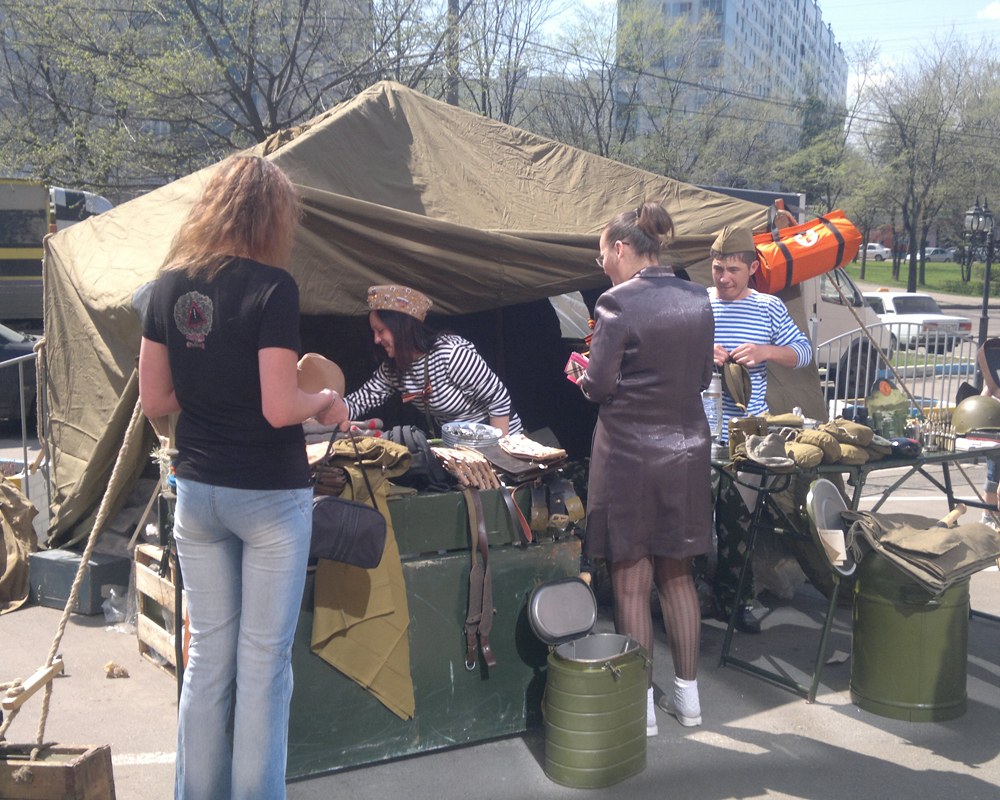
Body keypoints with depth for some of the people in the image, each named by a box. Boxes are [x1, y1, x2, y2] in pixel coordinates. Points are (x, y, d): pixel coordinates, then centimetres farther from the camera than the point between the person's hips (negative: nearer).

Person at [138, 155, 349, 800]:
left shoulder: (170, 283, 2)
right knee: (265, 660, 7)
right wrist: (326, 400, 0)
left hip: (197, 491, 6)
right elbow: (279, 408, -19)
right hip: (270, 496, -6)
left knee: (208, 652, 17)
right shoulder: (272, 286, -16)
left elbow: (156, 400, 5)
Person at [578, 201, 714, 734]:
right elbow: (703, 377, 10)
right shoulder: (697, 299, 3)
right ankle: (687, 694, 27)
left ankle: (641, 705, 16)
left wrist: (583, 376, 6)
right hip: (687, 449, 6)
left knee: (631, 583, 7)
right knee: (677, 575, 18)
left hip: (630, 453, -6)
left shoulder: (618, 303, -15)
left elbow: (599, 386, -15)